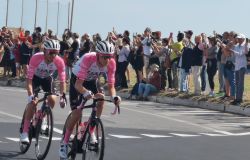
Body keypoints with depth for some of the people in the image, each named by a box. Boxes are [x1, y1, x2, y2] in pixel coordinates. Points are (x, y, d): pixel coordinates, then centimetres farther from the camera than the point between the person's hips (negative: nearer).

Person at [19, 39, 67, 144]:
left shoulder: (59, 62, -29)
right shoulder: (36, 58, -36)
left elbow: (62, 81, -22)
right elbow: (29, 78, -35)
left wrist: (62, 96, -33)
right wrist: (30, 95, -46)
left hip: (47, 78, 3)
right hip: (35, 77, -3)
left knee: (52, 100, -17)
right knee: (32, 102, -20)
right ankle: (25, 132, -17)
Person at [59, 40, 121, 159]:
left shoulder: (111, 64, -24)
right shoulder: (88, 59, -38)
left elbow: (111, 86, -19)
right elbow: (78, 84, -39)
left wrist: (114, 97, -40)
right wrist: (86, 93, -58)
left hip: (91, 81, 4)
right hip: (77, 80, -4)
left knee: (100, 101, -22)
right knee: (77, 113, -15)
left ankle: (91, 132, -4)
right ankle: (64, 143, 2)